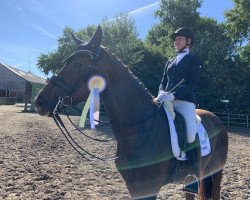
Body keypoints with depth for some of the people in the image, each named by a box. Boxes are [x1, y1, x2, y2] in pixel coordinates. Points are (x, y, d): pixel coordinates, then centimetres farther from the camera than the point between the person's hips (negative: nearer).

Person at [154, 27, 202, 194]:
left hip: (185, 101, -6)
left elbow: (193, 84, -7)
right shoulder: (170, 62, 24)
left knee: (191, 136, -20)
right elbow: (163, 82, 18)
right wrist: (162, 93, -7)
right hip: (168, 101, 6)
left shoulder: (195, 60, 5)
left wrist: (173, 95, -22)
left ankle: (196, 177, -4)